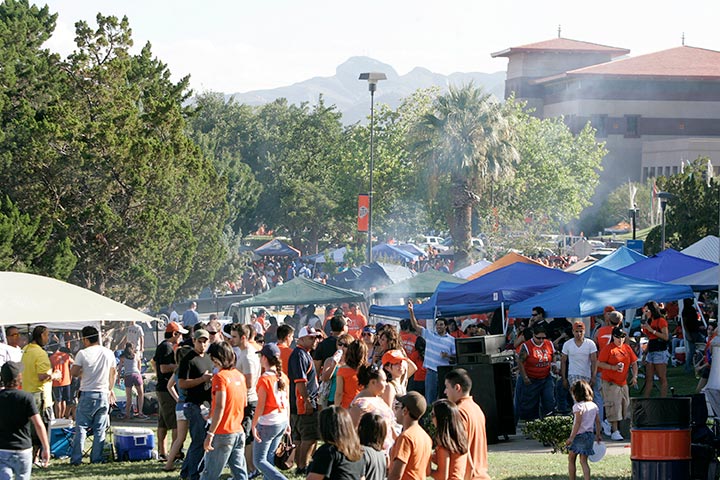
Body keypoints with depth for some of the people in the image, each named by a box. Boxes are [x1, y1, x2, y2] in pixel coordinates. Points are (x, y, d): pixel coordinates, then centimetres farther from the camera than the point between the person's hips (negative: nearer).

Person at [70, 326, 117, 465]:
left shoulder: (83, 353, -8)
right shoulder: (109, 353, 6)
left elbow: (73, 372, -9)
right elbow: (113, 373, 16)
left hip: (87, 394, -3)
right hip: (103, 394, 3)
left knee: (81, 428, 2)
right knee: (100, 430, 8)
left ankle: (76, 459, -2)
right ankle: (96, 458, 7)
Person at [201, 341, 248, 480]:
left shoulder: (220, 377, -14)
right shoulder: (239, 376, 9)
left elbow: (220, 407, -21)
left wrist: (210, 434, -21)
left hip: (223, 434, -7)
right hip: (239, 432, 7)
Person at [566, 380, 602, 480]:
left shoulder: (578, 406, -13)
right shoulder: (594, 406, 9)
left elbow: (578, 423, -19)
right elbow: (598, 422, 13)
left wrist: (571, 437, -17)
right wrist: (598, 435, 23)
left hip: (579, 435, -6)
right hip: (590, 435, 6)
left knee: (571, 459, 10)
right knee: (583, 461, 6)